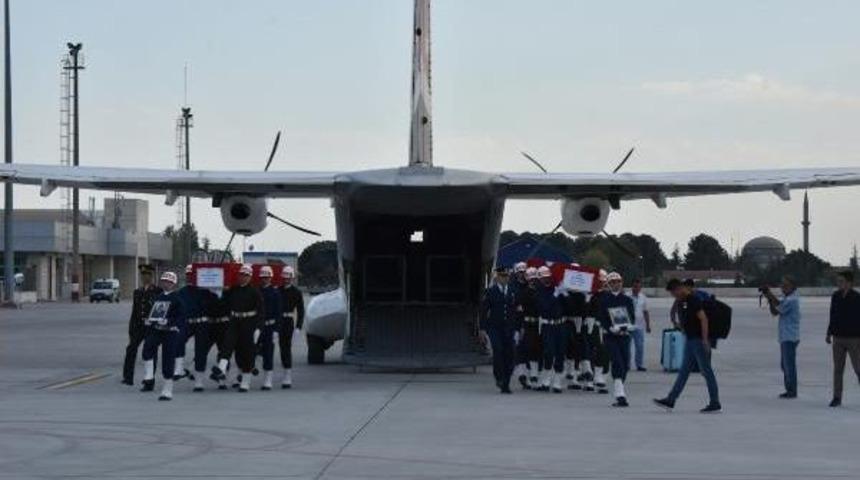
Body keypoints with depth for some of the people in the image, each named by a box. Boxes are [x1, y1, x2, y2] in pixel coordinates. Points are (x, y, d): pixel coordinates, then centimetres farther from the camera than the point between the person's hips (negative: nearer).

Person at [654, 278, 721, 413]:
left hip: (699, 340, -9)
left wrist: (705, 339, -23)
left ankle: (715, 404, 2)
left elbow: (703, 319, -20)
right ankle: (670, 400, 13)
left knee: (706, 371, -3)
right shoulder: (681, 302, 12)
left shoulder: (693, 300, -15)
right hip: (690, 340, 9)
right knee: (683, 371, 11)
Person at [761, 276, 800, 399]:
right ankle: (789, 390, 18)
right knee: (785, 364, 13)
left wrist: (770, 295, -9)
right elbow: (774, 312, 15)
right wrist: (769, 298, 1)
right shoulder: (786, 299, 17)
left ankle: (792, 391, -4)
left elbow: (779, 308, -20)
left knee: (789, 364, -7)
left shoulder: (792, 300, -12)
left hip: (790, 337, -10)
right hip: (785, 337, 10)